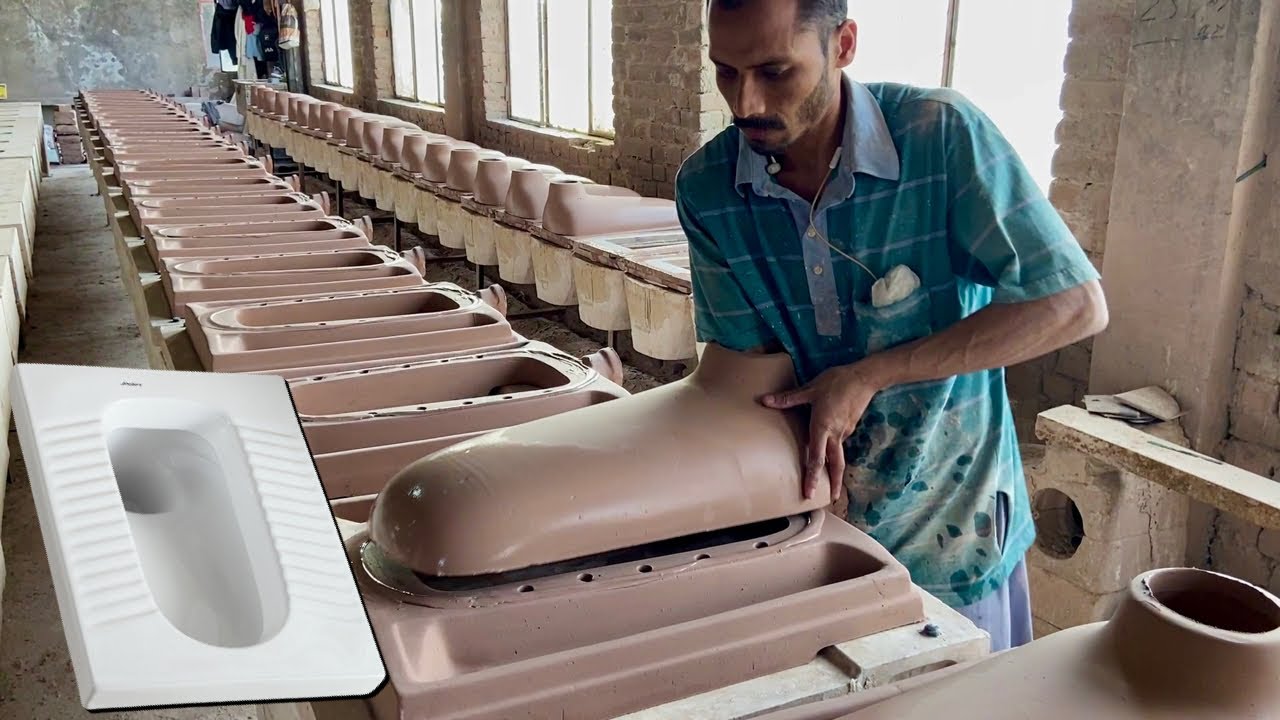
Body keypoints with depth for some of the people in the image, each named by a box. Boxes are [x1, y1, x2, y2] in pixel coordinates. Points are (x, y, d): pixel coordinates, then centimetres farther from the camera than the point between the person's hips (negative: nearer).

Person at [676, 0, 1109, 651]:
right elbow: (747, 354, -7)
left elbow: (1077, 305, -21)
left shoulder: (942, 134, -21)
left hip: (949, 526, -2)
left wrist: (868, 377, -24)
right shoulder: (704, 189, -12)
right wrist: (813, 430, -28)